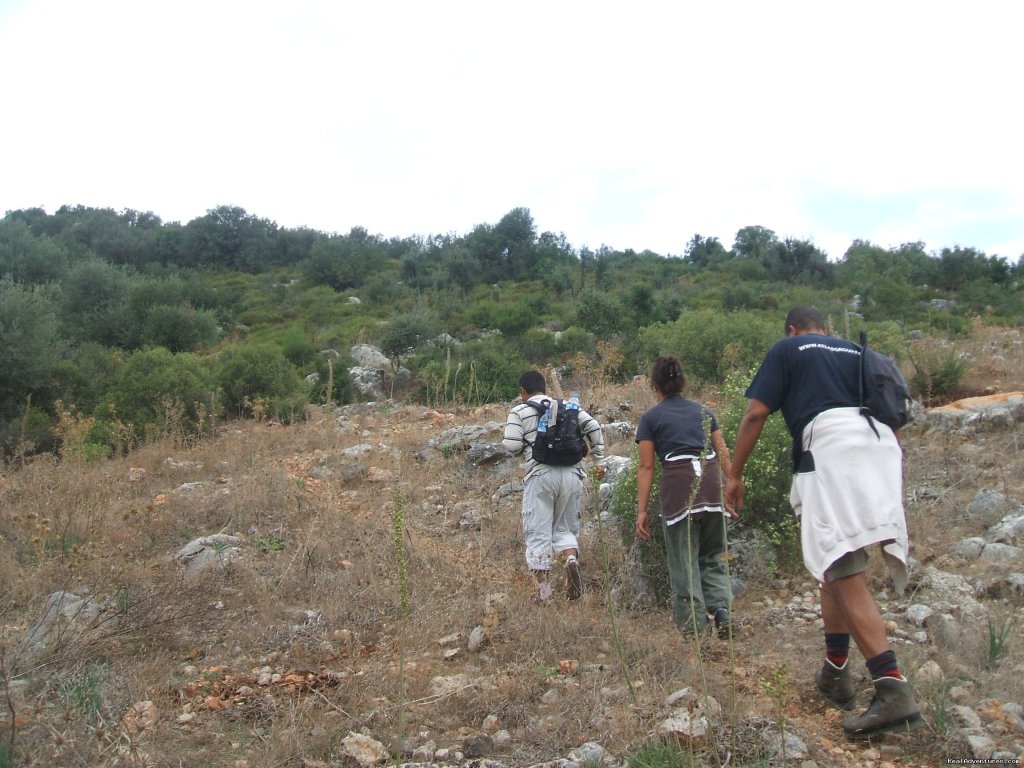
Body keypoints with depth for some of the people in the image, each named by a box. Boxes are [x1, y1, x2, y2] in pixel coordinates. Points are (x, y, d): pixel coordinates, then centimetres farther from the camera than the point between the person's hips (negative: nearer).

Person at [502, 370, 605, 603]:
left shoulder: (519, 412, 4)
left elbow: (512, 446, -4)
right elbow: (594, 428, 7)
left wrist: (505, 439, 18)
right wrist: (598, 459, 15)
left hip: (540, 474, -3)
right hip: (571, 474, 3)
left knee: (538, 532, 5)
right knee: (565, 528, 16)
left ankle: (544, 589, 3)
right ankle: (571, 559, -14)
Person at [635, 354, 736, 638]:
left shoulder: (650, 418, 8)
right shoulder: (703, 410, 18)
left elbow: (646, 466, 3)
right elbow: (723, 453, 13)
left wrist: (642, 510, 3)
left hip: (678, 483, -3)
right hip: (711, 482, 3)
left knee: (684, 561, 6)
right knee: (713, 554, 18)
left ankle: (694, 627, 7)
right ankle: (721, 608, -1)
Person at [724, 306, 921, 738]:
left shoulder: (786, 350, 16)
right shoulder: (857, 352, 30)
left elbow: (755, 414, 5)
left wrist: (735, 475, 10)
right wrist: (892, 474, 39)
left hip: (831, 444, -7)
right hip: (882, 447, 7)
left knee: (843, 570, -14)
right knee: (837, 565, 17)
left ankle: (893, 689, -25)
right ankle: (835, 673, 22)